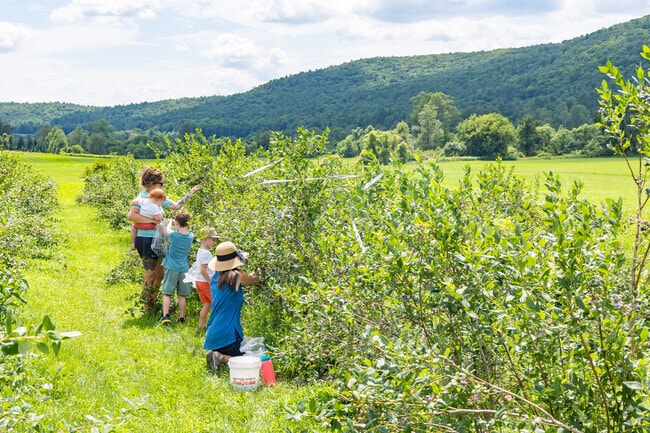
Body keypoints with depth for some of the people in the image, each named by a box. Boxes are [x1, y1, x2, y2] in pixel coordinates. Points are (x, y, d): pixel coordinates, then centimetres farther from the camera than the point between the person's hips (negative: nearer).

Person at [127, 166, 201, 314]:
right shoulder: (142, 197, -14)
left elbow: (177, 206, 18)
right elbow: (131, 215, -27)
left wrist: (191, 193, 14)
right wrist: (152, 220, -26)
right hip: (145, 240, -9)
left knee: (159, 273, 15)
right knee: (150, 274, -1)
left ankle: (152, 304, 28)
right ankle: (147, 309, 10)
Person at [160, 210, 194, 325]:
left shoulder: (173, 235, -12)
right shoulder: (190, 237, -4)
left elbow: (167, 231, 11)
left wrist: (170, 223, 25)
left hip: (172, 268, -3)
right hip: (184, 268, 3)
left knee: (167, 293, 0)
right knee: (182, 295, 9)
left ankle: (165, 316, -12)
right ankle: (182, 317, 13)